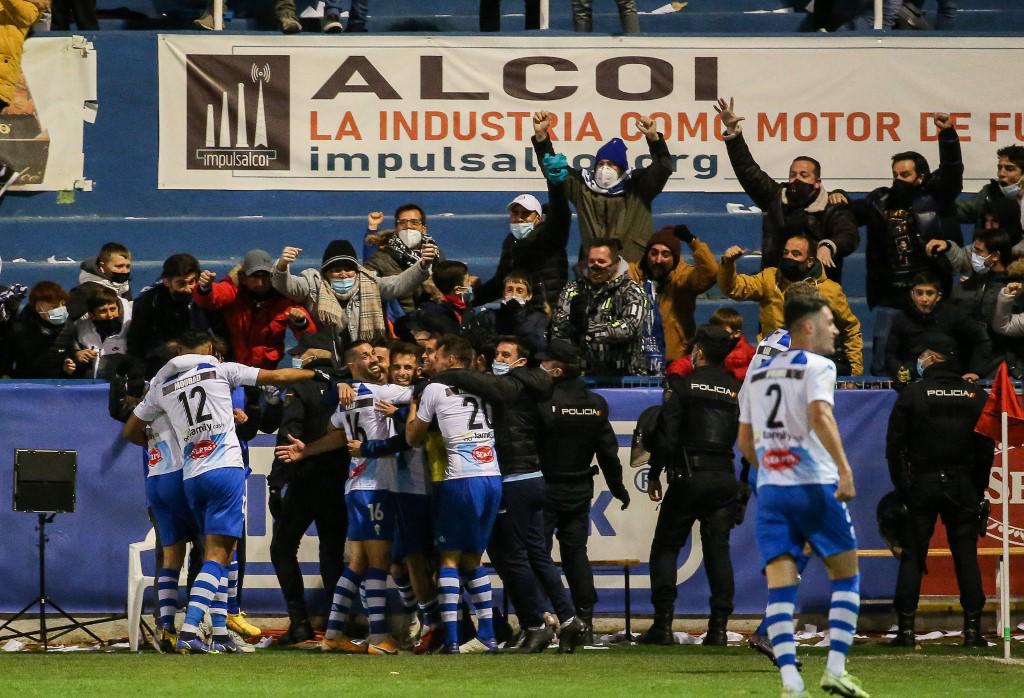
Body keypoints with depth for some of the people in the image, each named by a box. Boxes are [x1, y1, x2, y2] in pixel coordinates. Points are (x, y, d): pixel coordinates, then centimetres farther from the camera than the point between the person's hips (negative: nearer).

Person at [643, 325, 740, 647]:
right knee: (718, 551, 6)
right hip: (725, 479, 4)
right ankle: (718, 627, 0)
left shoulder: (682, 385, -3)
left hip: (689, 478, -4)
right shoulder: (738, 390, 9)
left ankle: (663, 624, -3)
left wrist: (654, 475, -1)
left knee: (665, 547, 5)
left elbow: (666, 435, -7)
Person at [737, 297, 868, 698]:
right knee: (846, 575, 10)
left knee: (780, 587, -2)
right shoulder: (816, 366, -3)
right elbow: (821, 416, -21)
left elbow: (745, 443, 20)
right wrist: (844, 469, -26)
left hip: (770, 490, 5)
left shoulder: (756, 374, 16)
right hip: (815, 487, -5)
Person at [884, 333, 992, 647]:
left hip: (922, 484, -2)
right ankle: (972, 627, 0)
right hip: (963, 487, 2)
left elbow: (895, 445, -4)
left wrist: (902, 486, 3)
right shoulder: (976, 396, 4)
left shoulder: (912, 394, -4)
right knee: (966, 555, 5)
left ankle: (906, 628, -2)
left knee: (913, 555, 2)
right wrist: (978, 489, 12)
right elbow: (987, 447, 6)